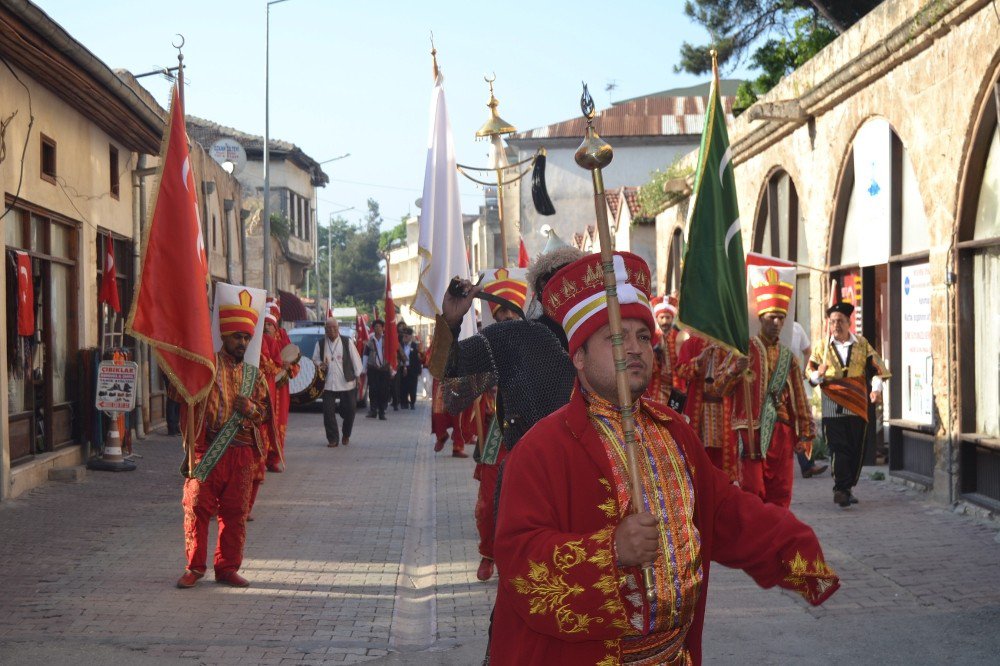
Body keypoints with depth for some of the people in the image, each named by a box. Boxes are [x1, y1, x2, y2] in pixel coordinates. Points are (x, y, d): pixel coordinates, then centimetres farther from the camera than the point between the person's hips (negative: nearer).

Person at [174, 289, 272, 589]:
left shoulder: (254, 375, 13)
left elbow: (265, 413, 14)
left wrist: (250, 409, -3)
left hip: (242, 454, 4)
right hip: (206, 450, -4)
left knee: (235, 513, 7)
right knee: (197, 508, -1)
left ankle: (227, 567, 19)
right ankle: (194, 567, 12)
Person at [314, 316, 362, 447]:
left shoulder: (347, 342, -1)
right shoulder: (321, 344, 4)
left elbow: (355, 359, 3)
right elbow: (315, 358, 14)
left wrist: (357, 376, 1)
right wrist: (319, 364, -9)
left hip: (347, 383, -1)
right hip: (328, 384, 1)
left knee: (350, 410, 2)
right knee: (328, 412, -4)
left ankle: (346, 435, 26)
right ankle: (333, 439, 7)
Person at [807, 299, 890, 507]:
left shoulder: (861, 344, 8)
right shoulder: (822, 347, 4)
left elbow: (876, 367, 10)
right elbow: (810, 374, 5)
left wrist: (876, 389, -5)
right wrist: (818, 375, -18)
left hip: (857, 406, 2)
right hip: (833, 407, -2)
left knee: (856, 450, 6)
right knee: (839, 449, -9)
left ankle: (847, 488, 19)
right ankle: (842, 489, -12)